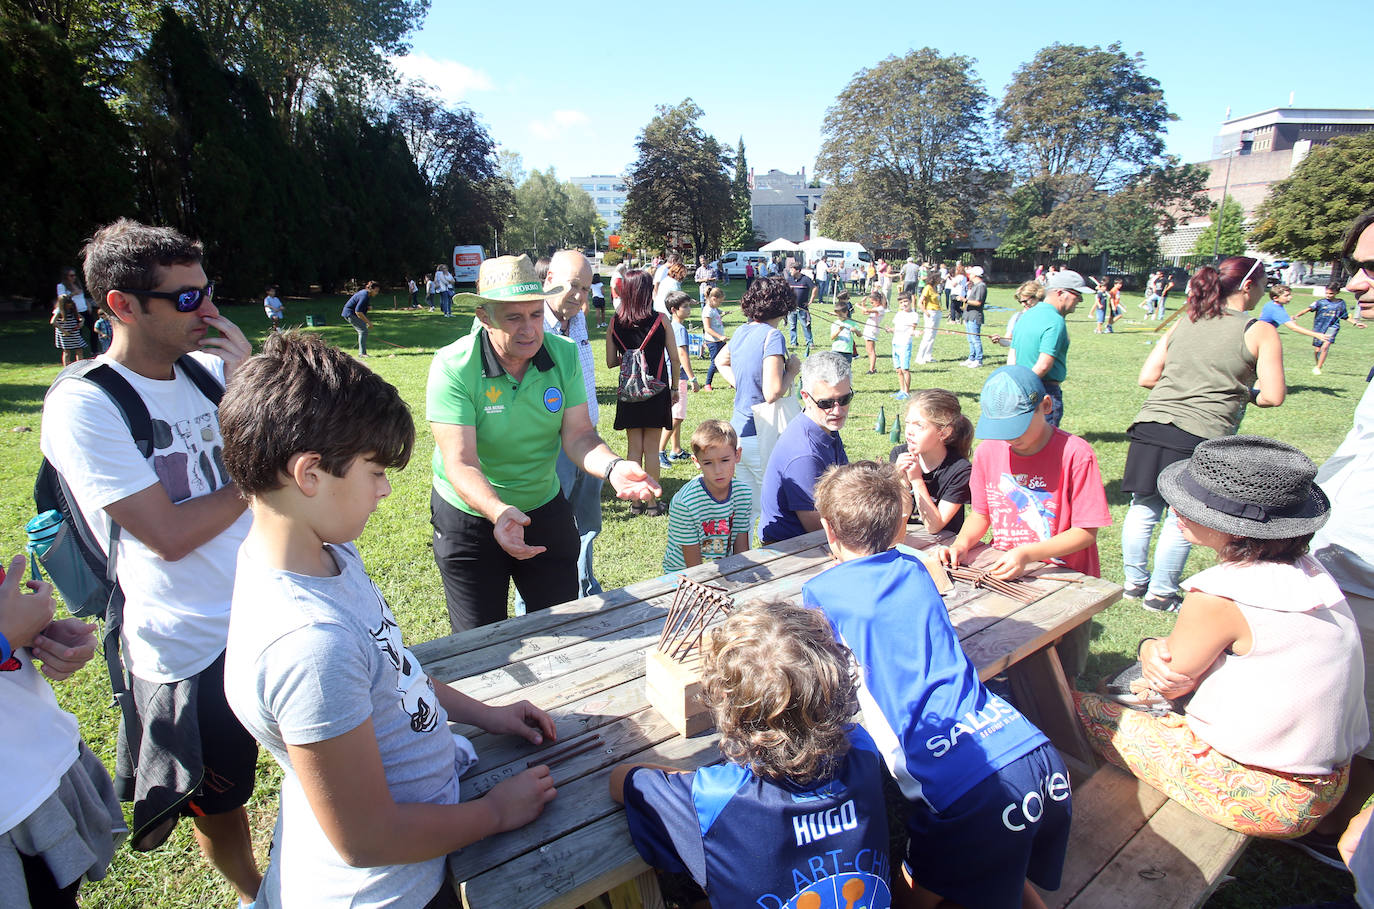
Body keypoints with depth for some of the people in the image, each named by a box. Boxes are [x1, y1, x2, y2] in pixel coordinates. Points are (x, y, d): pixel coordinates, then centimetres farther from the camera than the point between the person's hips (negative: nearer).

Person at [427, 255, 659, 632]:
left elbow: (578, 435, -12)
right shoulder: (453, 367, -23)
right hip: (471, 517, -3)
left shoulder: (564, 354, -11)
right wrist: (500, 513, -47)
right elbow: (461, 463, -29)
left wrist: (612, 467, -33)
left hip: (545, 508, 3)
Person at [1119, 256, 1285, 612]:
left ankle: (1134, 582, 27)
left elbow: (1147, 377, 11)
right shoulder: (1260, 332, 2)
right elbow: (1273, 396, -3)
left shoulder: (1182, 323, 13)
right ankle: (1160, 594, 19)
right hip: (1201, 435, -4)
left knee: (1143, 509, 14)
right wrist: (1240, 392, 17)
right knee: (1181, 519, 9)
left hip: (1151, 424, 4)